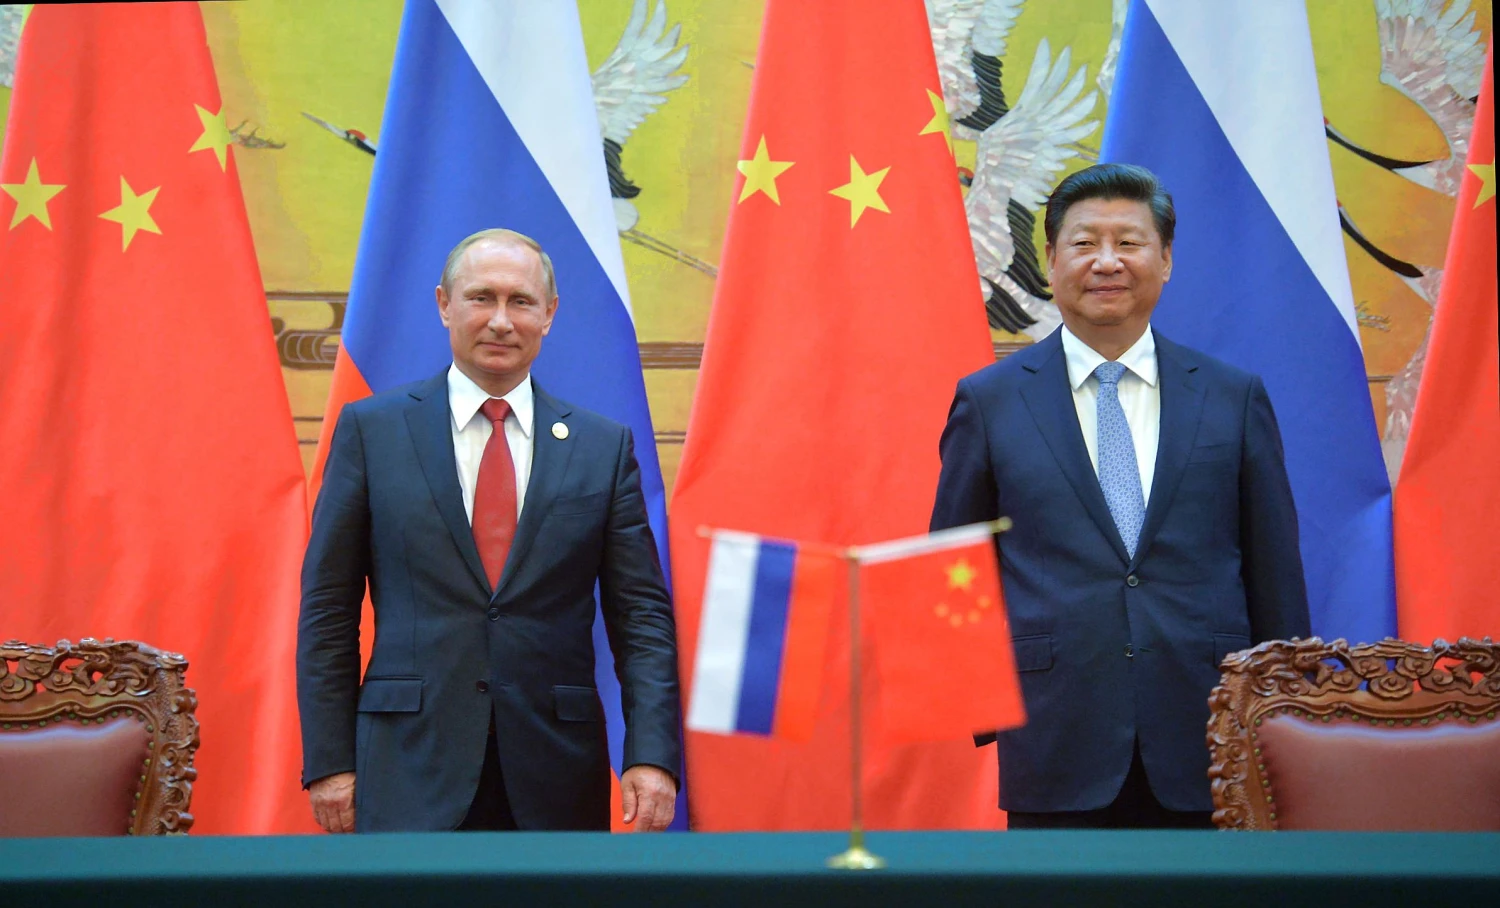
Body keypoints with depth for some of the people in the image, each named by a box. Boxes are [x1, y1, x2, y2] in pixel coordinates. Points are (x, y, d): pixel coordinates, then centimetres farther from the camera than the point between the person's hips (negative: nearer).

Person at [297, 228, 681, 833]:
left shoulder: (604, 447, 7)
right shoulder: (372, 429, 4)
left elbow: (641, 613, 5)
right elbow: (327, 608, 4)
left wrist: (652, 755, -6)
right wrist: (329, 759, -1)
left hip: (557, 772, 1)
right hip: (412, 767, -1)